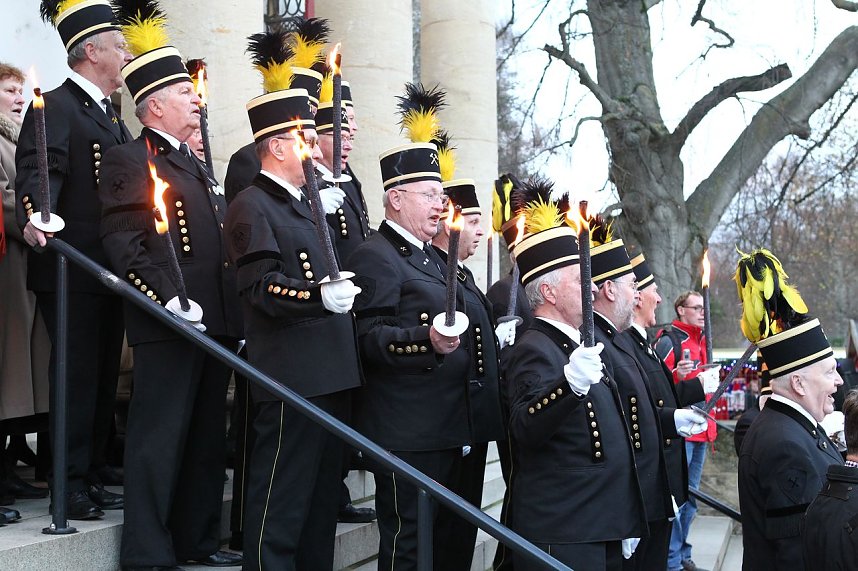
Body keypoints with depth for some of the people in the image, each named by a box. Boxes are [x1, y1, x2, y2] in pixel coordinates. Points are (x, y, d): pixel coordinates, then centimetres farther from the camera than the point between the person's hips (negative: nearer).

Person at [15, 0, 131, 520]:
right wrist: (35, 218, -41)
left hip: (111, 270, 9)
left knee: (104, 377, 13)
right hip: (72, 271, -9)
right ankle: (71, 485, 4)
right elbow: (37, 170, -24)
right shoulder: (56, 107, -10)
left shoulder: (110, 116, 19)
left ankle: (92, 478, 22)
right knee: (77, 375, -4)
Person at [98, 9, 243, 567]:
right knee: (159, 437, -5)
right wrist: (170, 299, -23)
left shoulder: (197, 166, 23)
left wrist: (238, 309, 17)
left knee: (208, 437, 14)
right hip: (169, 327, -9)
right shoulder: (130, 160, -4)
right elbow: (123, 242, -15)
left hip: (217, 324, 9)